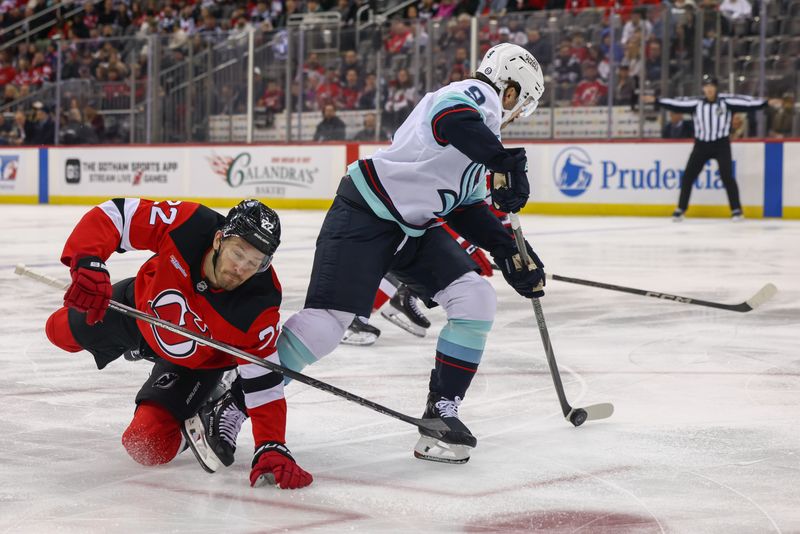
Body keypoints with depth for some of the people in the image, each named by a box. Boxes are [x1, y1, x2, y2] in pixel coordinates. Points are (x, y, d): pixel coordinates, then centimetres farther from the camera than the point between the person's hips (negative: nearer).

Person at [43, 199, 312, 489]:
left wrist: (272, 449, -43)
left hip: (199, 358, -3)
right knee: (62, 330, 23)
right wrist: (87, 265, -51)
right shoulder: (186, 226, -38)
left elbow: (264, 386, -33)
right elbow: (111, 214, -34)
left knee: (147, 444, -15)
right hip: (142, 310, 3)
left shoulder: (257, 308, -38)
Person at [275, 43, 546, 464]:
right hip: (365, 214, -10)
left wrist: (508, 252, 10)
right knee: (322, 326, -17)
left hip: (415, 230, 10)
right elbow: (450, 118, -35)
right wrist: (504, 160, -40)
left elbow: (466, 208, 19)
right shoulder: (478, 96, -8)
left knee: (476, 300, -3)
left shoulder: (484, 120, 21)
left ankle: (441, 413, 3)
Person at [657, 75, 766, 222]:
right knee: (688, 176, -1)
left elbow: (745, 102, -10)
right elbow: (676, 104, -1)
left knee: (727, 176, -12)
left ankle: (736, 210, -2)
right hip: (701, 145, 2)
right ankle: (680, 209, 11)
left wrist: (766, 102, -17)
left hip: (721, 144, -2)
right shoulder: (696, 103, -1)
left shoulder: (726, 101, -6)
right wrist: (657, 100, -4)